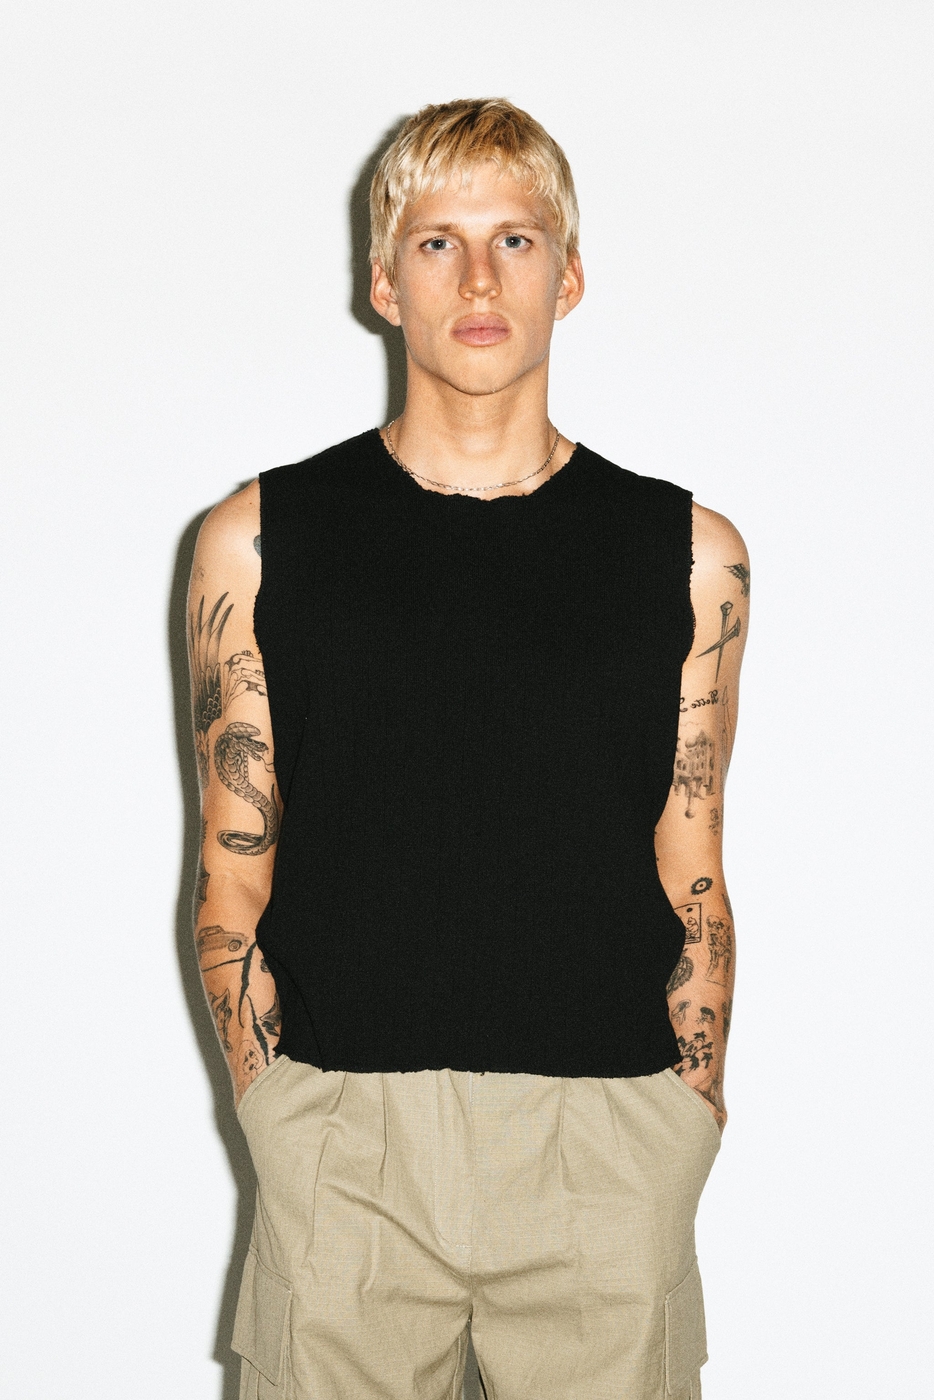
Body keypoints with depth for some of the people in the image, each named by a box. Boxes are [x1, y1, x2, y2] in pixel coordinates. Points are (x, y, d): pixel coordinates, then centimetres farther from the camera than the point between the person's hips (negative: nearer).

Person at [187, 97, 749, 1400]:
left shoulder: (689, 551, 5)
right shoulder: (263, 537, 3)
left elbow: (692, 886, 6)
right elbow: (233, 880, 3)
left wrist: (690, 1129, 4)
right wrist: (277, 1119, -2)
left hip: (608, 1142, 1)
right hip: (341, 1144, 0)